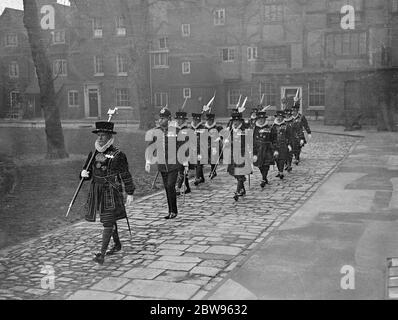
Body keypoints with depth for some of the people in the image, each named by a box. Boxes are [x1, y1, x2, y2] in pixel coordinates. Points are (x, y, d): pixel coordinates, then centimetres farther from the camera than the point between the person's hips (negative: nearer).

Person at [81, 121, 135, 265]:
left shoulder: (118, 155, -11)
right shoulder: (94, 154, 5)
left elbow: (126, 175, -6)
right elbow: (90, 172, 13)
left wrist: (130, 194, -4)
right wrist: (84, 173, -12)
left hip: (111, 192, -6)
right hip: (96, 191, 6)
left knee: (108, 222, -7)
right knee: (109, 220, 18)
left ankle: (102, 253, -6)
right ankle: (117, 244, 37)